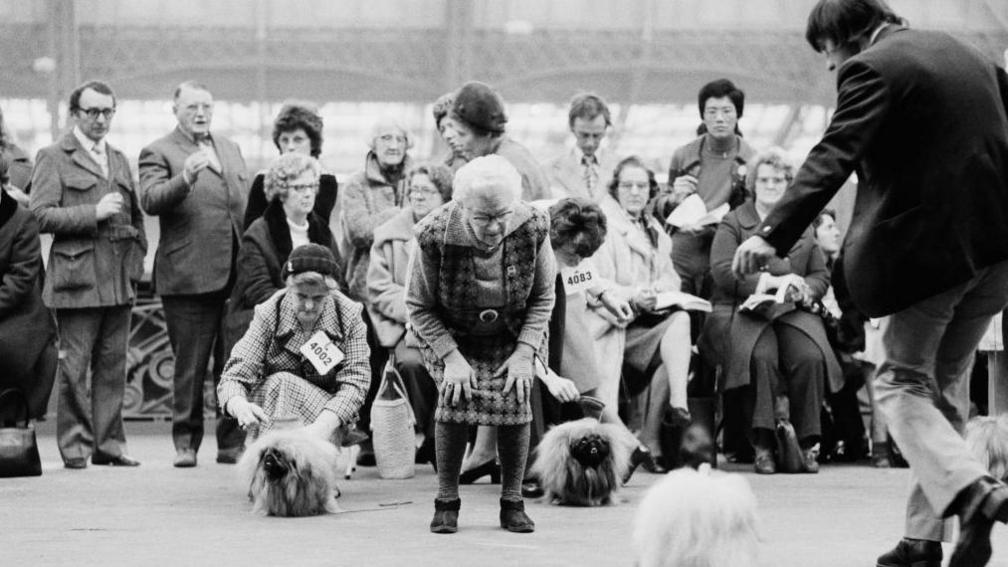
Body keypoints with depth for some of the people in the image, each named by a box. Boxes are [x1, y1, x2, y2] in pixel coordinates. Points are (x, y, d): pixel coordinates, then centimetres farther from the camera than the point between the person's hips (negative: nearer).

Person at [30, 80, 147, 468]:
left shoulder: (119, 160, 20)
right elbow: (41, 216, -9)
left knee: (113, 365, 6)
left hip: (119, 281, 6)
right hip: (77, 278, -6)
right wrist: (94, 213, -15)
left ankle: (108, 443, 11)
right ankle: (75, 447, 0)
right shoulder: (54, 158, 0)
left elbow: (134, 215, 26)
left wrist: (137, 258, 13)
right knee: (74, 367, -4)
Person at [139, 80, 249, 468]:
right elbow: (151, 201, -16)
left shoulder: (230, 149, 19)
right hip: (189, 276, -5)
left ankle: (233, 442, 12)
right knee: (190, 366, 0)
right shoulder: (159, 153, 0)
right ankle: (186, 442, 9)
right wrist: (185, 179, -33)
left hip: (236, 273, 5)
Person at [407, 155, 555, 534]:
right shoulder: (436, 236, -28)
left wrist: (524, 353, -16)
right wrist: (451, 357, -21)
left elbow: (543, 298, -6)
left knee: (513, 400, -17)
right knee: (455, 400, -21)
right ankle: (446, 502, -5)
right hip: (452, 336, -1)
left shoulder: (532, 229, -23)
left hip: (512, 336, 1)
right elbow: (419, 306, -13)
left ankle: (512, 503, -1)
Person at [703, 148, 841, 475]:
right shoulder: (733, 224, 10)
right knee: (760, 356, -35)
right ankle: (762, 445, -31)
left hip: (793, 313, 3)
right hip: (744, 312, -3)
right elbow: (722, 271, -6)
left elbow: (821, 276, 19)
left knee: (810, 356, -29)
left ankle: (806, 444, -20)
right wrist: (772, 281, -14)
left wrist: (804, 290, -5)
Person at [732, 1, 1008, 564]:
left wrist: (773, 233, -28)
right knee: (945, 383, 15)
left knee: (902, 383, 3)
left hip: (925, 244, -7)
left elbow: (832, 158, -21)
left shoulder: (873, 69, -9)